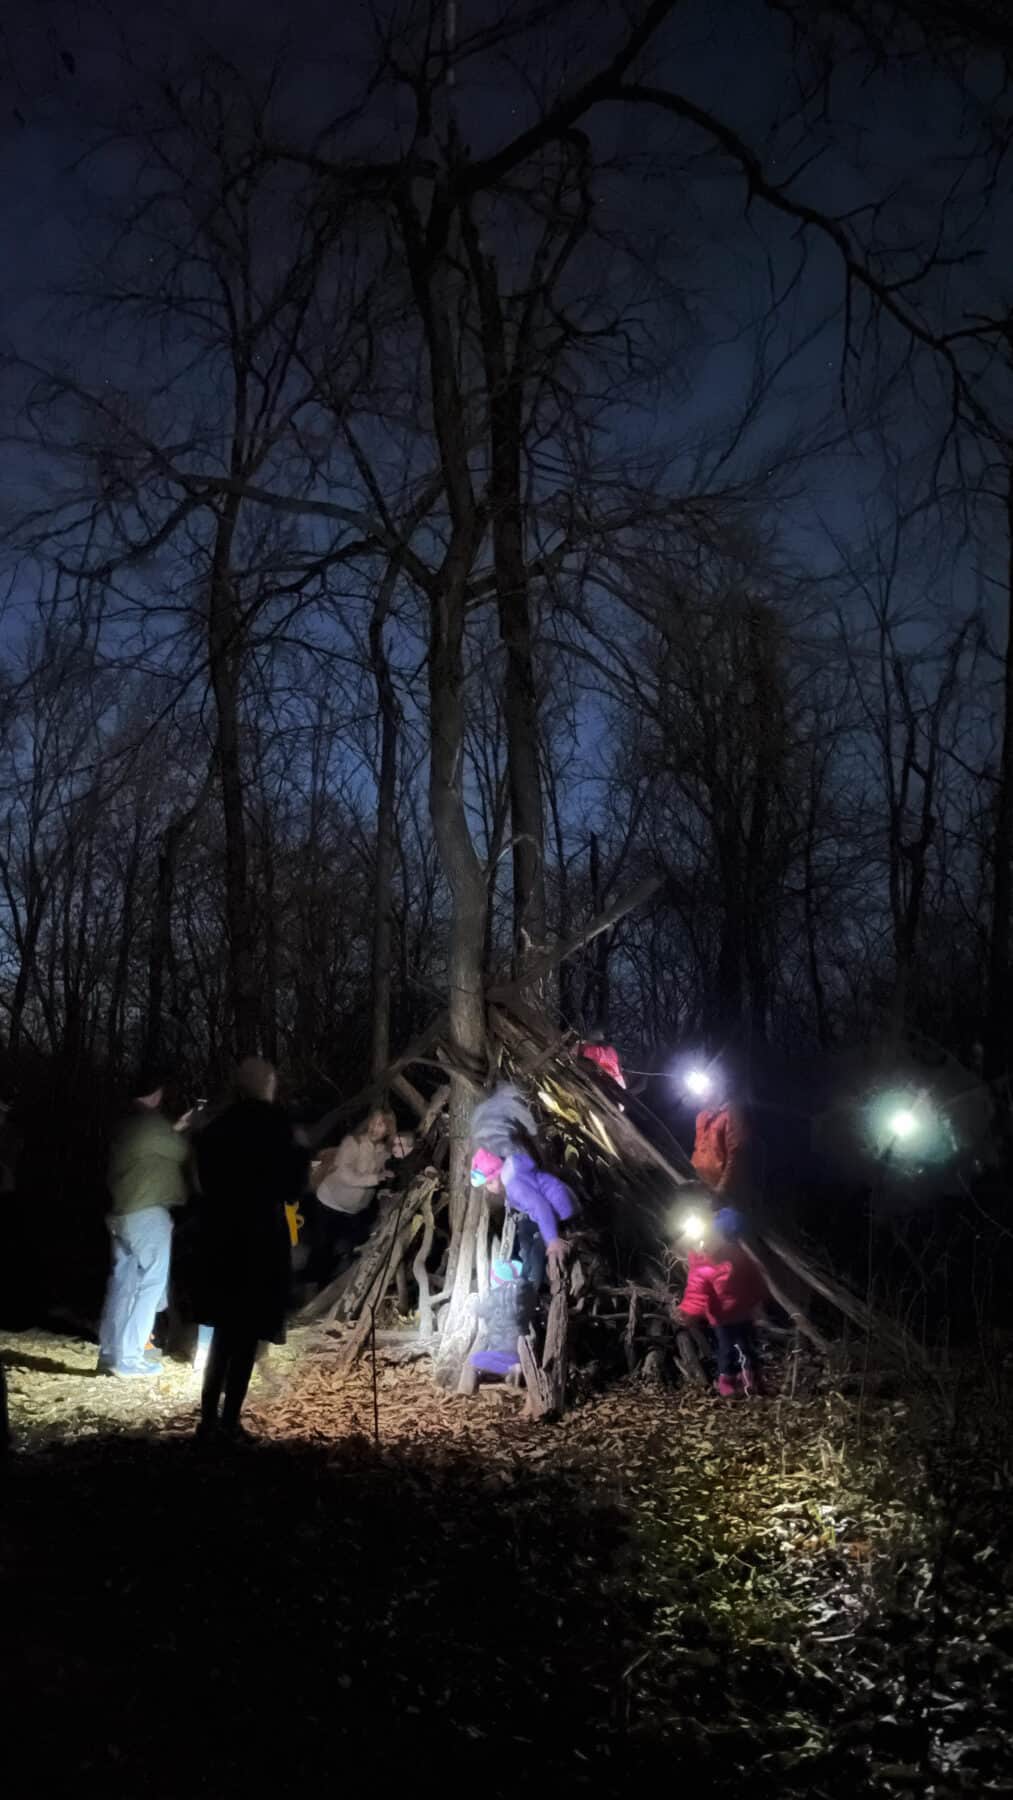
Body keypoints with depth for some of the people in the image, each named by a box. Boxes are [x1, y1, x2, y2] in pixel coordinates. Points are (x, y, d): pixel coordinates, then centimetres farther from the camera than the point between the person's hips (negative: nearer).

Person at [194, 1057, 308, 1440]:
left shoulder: (215, 1128, 5)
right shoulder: (275, 1127, -9)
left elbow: (205, 1182, 9)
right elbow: (290, 1188, -7)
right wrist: (300, 1156, 8)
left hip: (221, 1236, 5)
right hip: (262, 1238, -4)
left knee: (224, 1328, 17)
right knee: (247, 1331, 5)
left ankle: (210, 1415, 14)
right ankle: (229, 1419, 3)